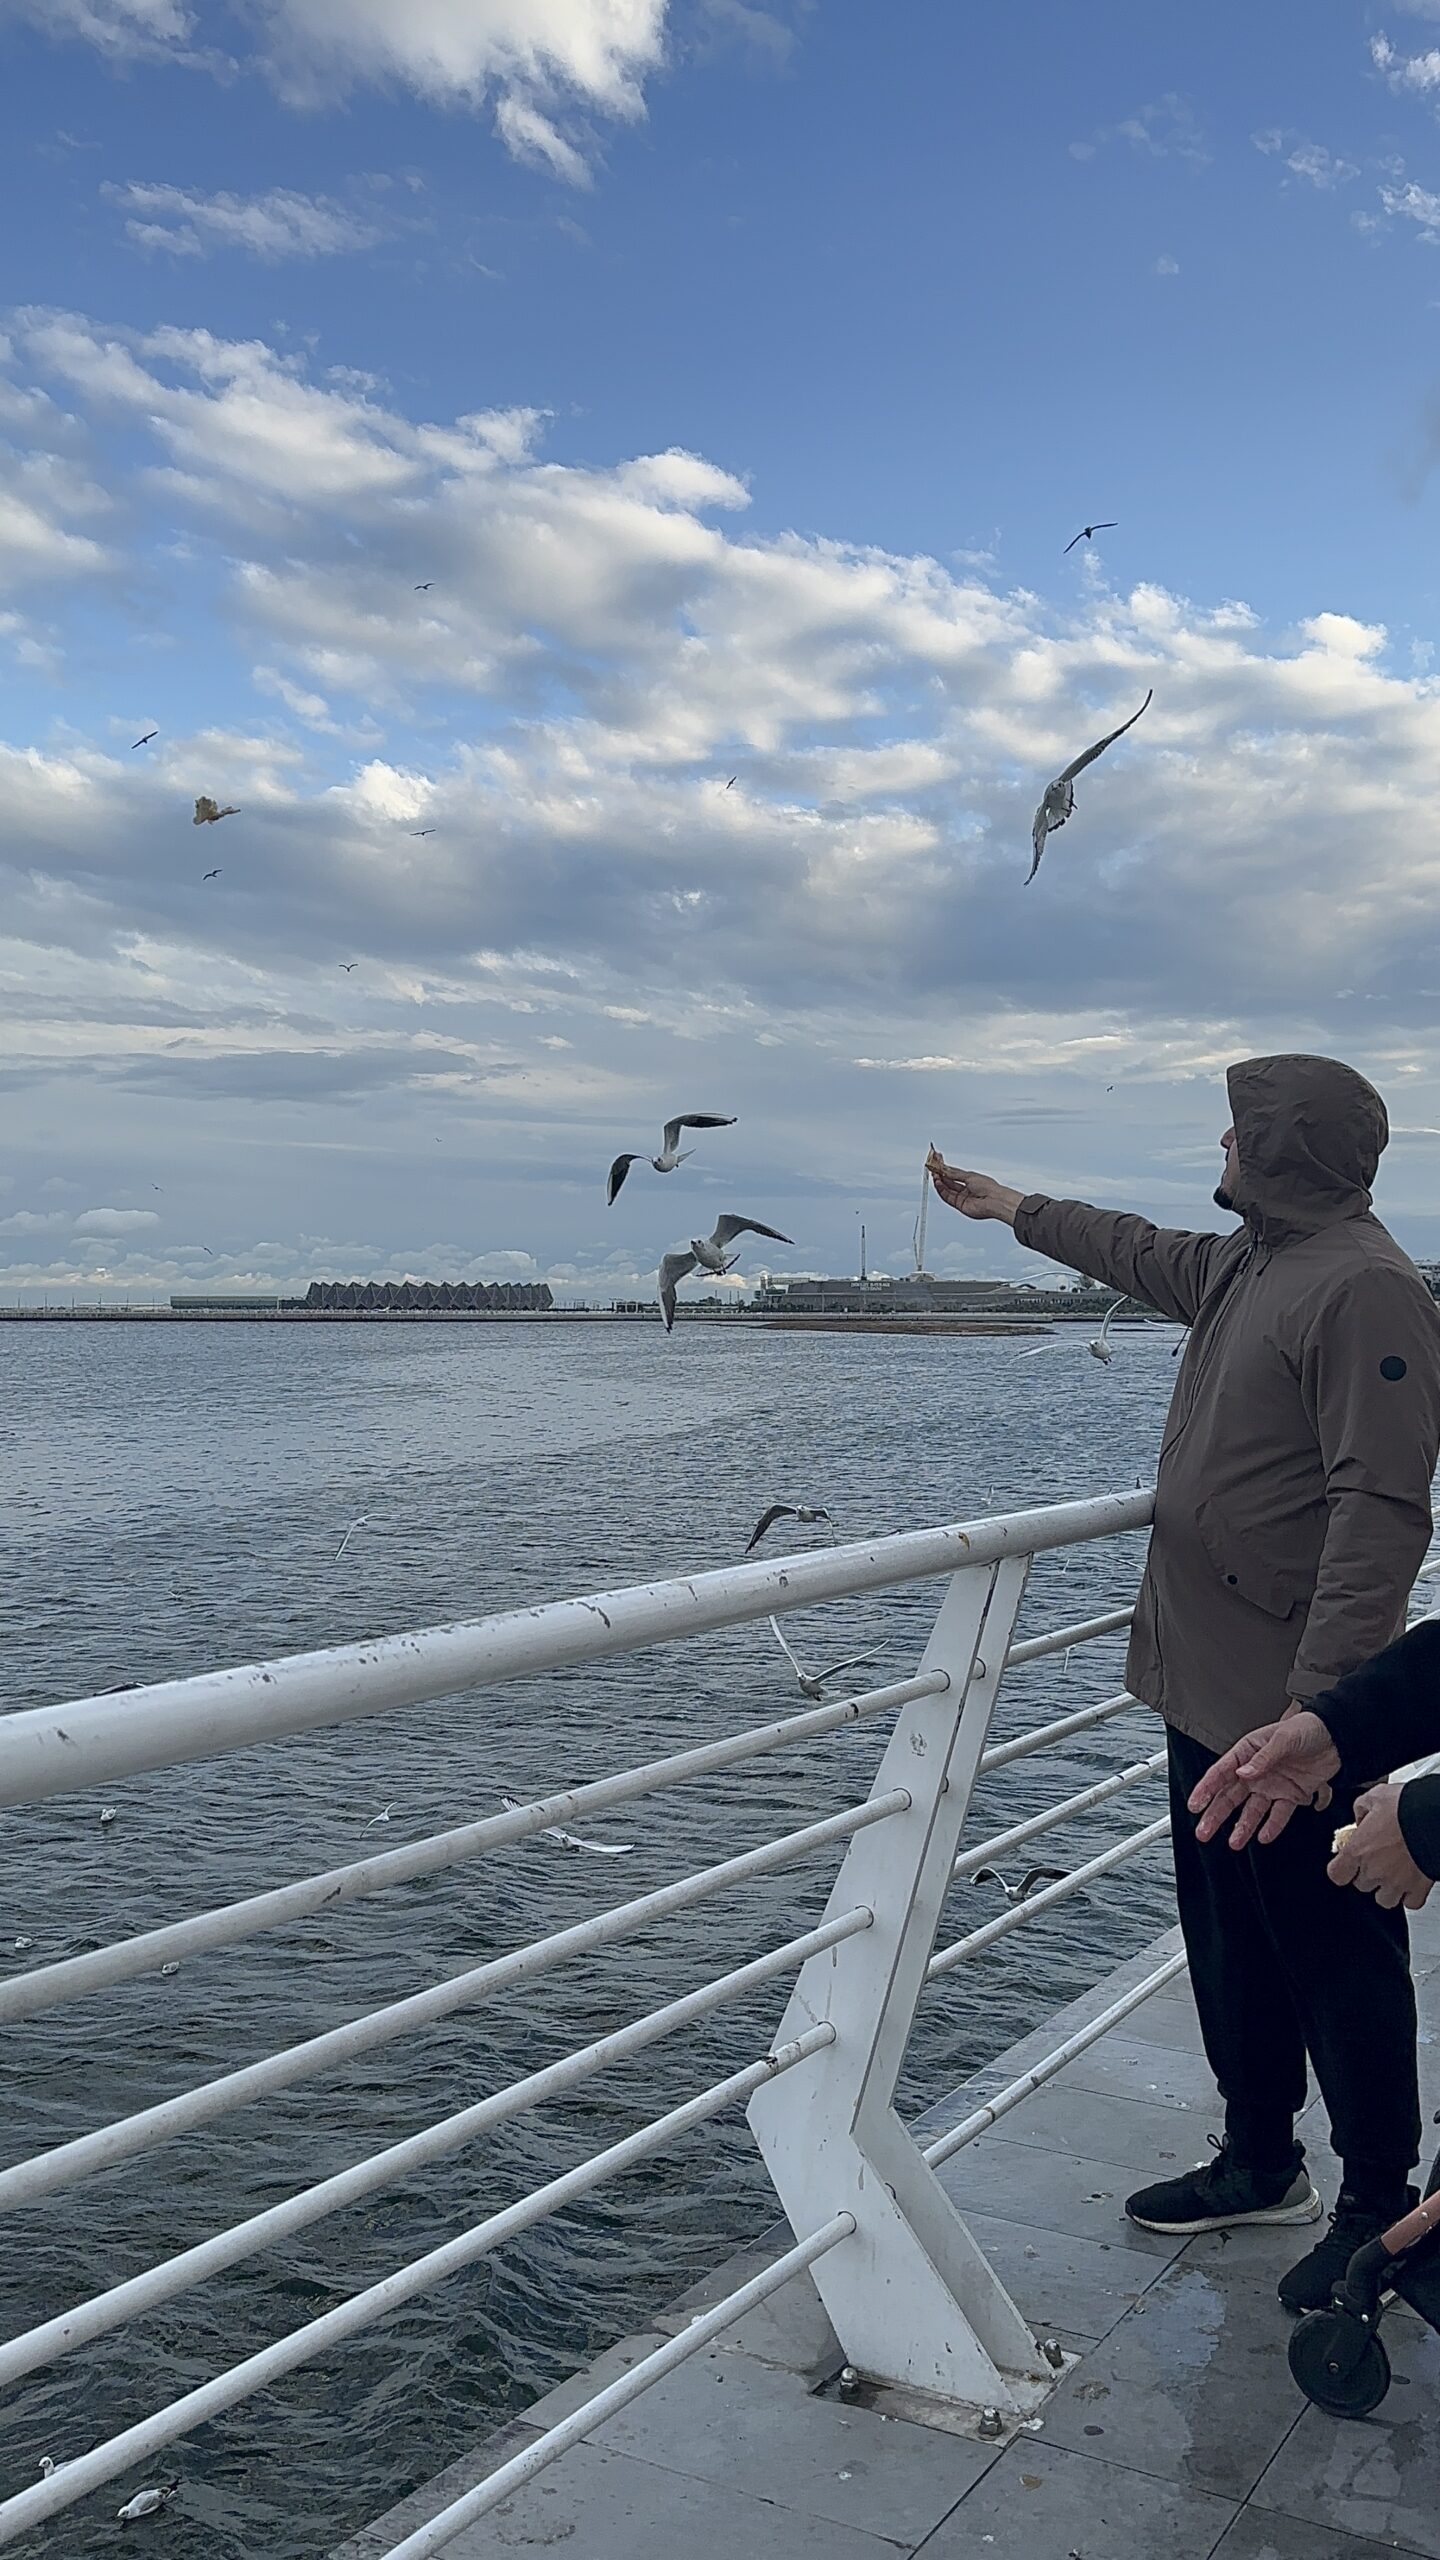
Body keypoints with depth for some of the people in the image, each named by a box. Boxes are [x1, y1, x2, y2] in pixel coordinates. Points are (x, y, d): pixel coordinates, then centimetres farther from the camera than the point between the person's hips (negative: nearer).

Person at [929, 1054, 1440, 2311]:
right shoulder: (1244, 1262, 10)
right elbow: (1148, 1255, 32)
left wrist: (1319, 1703, -29)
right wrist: (1015, 1207, 43)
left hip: (1296, 1705, -10)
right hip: (1209, 1686, 10)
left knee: (1339, 1964, 5)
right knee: (1229, 1946, 20)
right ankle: (1261, 2167, 36)